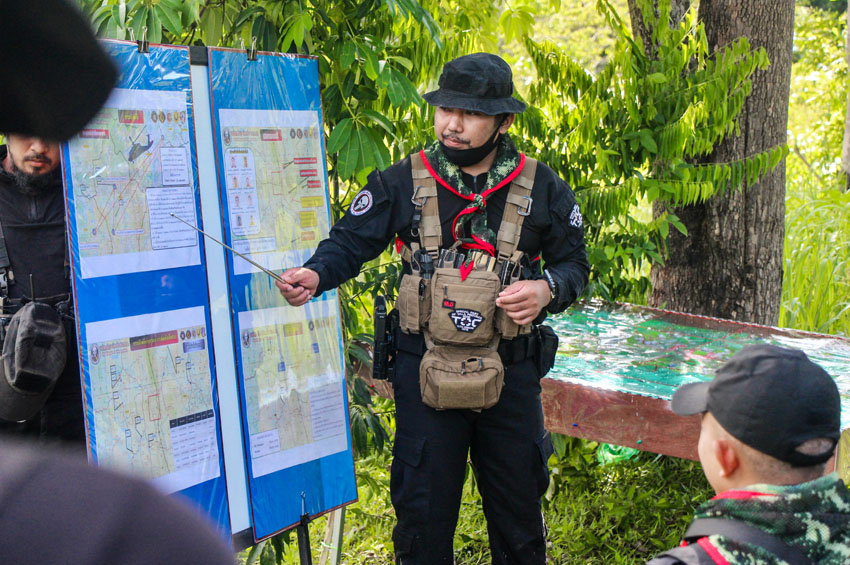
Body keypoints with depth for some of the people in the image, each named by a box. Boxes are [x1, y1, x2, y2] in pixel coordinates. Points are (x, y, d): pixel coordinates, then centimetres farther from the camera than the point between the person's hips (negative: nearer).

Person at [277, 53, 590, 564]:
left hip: (511, 376, 1)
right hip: (425, 374, -1)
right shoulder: (403, 182, -2)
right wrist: (315, 275, -19)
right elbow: (350, 242, 1)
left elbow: (574, 263, 8)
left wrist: (546, 289, -13)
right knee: (423, 509, 9)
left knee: (518, 508, 15)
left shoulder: (542, 189, 0)